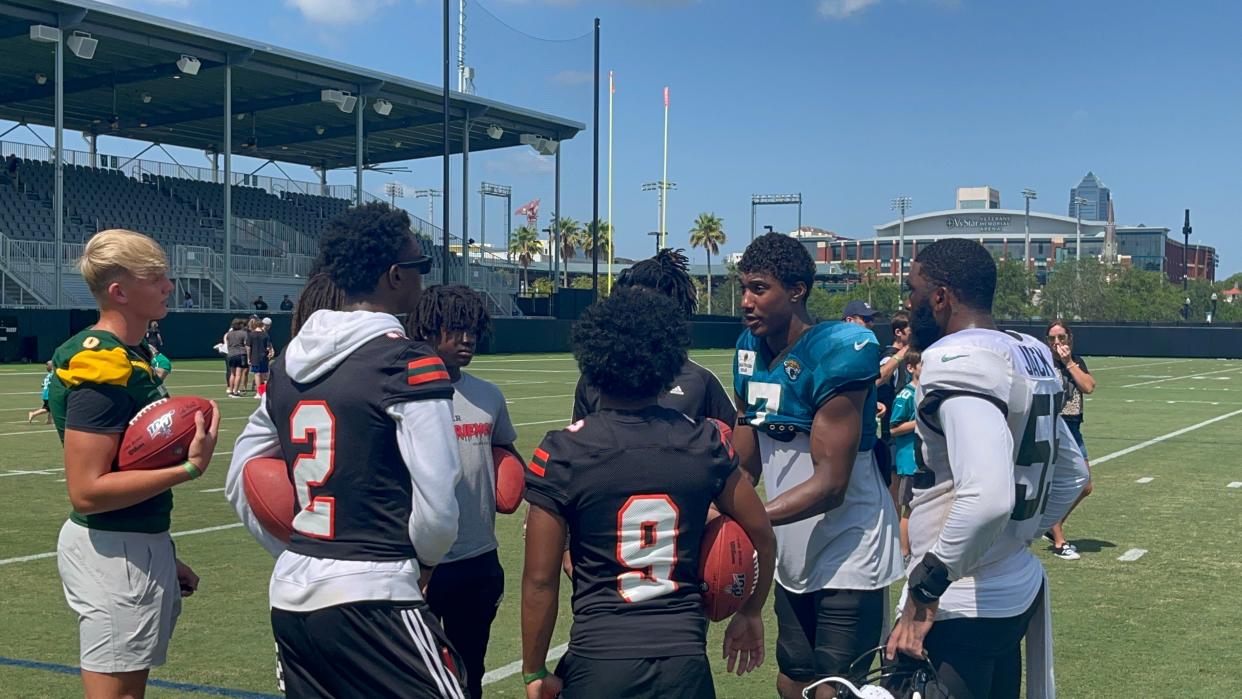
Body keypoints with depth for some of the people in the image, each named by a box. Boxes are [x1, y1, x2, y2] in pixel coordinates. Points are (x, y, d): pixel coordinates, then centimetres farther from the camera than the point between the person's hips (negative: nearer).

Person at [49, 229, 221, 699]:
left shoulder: (131, 355, 9)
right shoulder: (102, 369, -19)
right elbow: (86, 491, -22)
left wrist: (162, 556, 19)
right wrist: (189, 468, -25)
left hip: (137, 546, 10)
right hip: (115, 554, -10)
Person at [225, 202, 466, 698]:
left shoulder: (289, 361, 9)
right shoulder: (409, 363, -12)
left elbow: (239, 480, 16)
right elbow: (437, 503, -16)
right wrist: (425, 560, 3)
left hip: (290, 595, 8)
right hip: (373, 599, -7)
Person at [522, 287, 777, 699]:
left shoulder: (561, 453, -8)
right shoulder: (705, 443, -1)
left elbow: (540, 580, -6)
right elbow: (761, 534, 8)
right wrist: (750, 613, 23)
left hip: (598, 663, -1)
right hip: (685, 662, 1)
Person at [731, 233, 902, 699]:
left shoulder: (835, 353, -21)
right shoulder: (750, 350, 3)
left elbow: (830, 483, -24)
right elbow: (744, 464, 7)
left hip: (848, 556, -8)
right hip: (794, 557, 8)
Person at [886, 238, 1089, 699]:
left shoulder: (957, 362, -20)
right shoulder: (1031, 356, 10)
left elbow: (987, 497, -33)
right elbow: (1072, 474, 21)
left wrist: (924, 590, -25)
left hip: (961, 609, -9)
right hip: (1019, 589, 9)